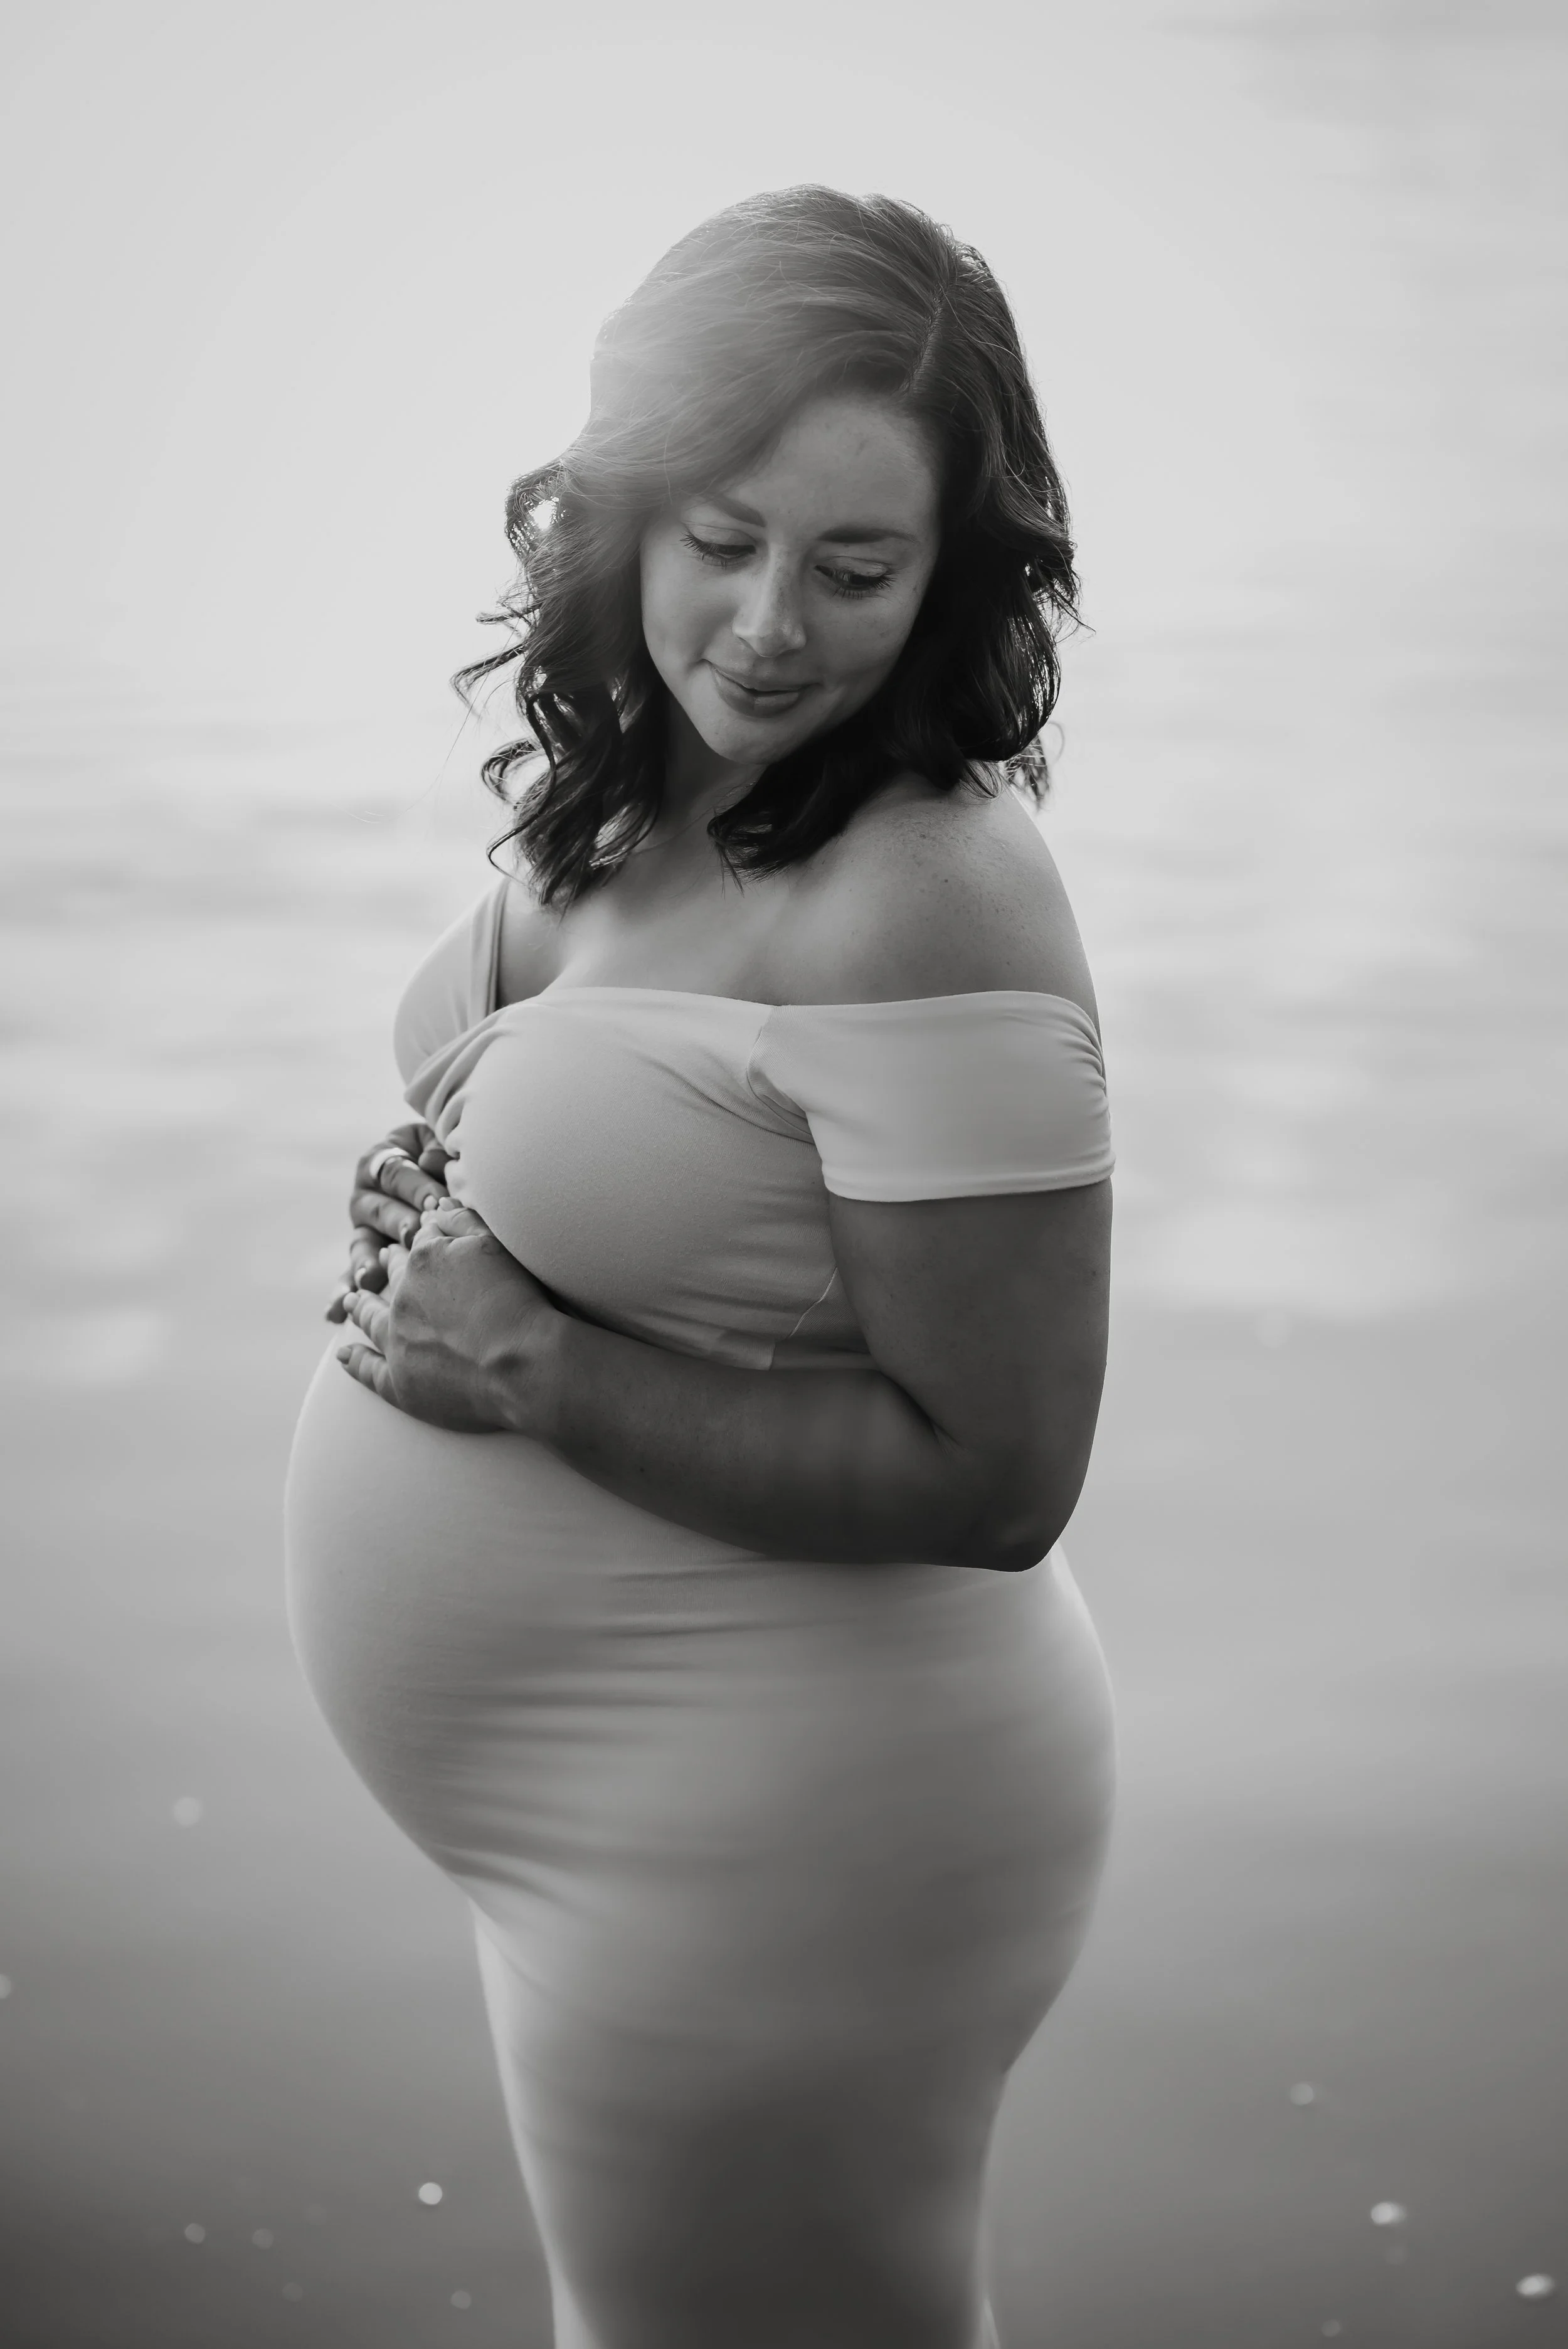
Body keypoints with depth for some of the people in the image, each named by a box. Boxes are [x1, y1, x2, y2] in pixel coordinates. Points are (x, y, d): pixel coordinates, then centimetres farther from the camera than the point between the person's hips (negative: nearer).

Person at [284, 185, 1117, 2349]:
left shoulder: (924, 901, -25)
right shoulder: (625, 796, 1)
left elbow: (991, 1480, -24)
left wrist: (536, 1373, -22)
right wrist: (441, 1223, -4)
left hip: (772, 1829, -8)